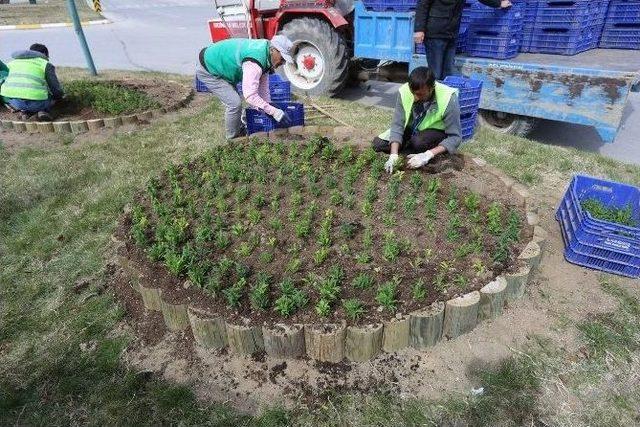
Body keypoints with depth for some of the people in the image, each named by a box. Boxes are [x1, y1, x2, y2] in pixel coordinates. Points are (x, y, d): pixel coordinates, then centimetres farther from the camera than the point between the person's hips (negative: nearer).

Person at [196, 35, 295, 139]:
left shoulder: (265, 51, -5)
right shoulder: (253, 63, -37)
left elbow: (263, 84, 1)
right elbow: (250, 95, -42)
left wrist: (268, 105, -4)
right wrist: (274, 112, -40)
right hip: (207, 71, -10)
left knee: (235, 102, 19)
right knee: (234, 104, -14)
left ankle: (239, 129, 38)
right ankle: (233, 138, 5)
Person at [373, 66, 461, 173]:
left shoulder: (448, 99, -32)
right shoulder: (404, 91, -24)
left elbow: (455, 137, -27)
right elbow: (397, 125, -20)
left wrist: (428, 155, -39)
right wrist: (394, 155, -33)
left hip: (436, 132, -3)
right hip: (410, 129, 4)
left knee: (419, 142, -36)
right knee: (378, 143, -12)